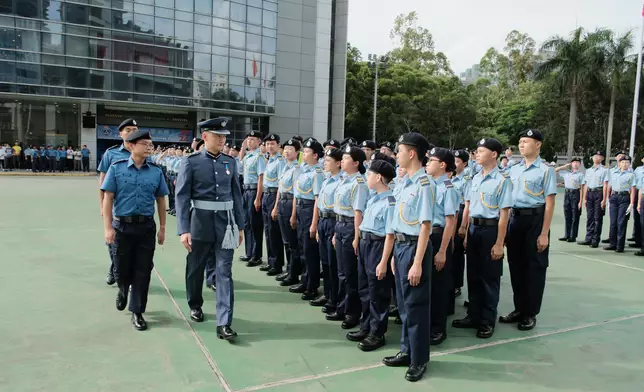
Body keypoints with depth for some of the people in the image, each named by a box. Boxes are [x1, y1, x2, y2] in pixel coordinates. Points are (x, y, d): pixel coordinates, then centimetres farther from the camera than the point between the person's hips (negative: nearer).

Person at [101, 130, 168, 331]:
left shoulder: (156, 171, 1)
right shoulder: (117, 168, -3)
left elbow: (160, 200, 7)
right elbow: (108, 198, -3)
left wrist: (162, 228, 6)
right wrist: (108, 228, -9)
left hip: (147, 227, 1)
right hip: (122, 226, -1)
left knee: (143, 271, 4)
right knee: (121, 268, 12)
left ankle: (137, 312, 18)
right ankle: (123, 290, 46)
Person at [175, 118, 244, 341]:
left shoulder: (230, 162, 5)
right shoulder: (190, 162, -6)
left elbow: (237, 195, 9)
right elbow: (182, 197, -9)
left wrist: (240, 225, 8)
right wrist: (183, 230, -16)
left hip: (225, 224, 2)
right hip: (200, 223, -2)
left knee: (224, 273, -1)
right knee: (195, 269, 15)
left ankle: (224, 324, 1)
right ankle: (195, 305, 41)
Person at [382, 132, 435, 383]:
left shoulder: (424, 184, -17)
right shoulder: (403, 183, 8)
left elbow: (425, 225, -20)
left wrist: (418, 262, -21)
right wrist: (395, 253, 16)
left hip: (414, 247, -9)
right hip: (400, 245, 9)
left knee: (416, 304, 4)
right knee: (403, 303, 18)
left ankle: (419, 359, 21)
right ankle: (407, 351, 34)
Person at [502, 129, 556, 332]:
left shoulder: (546, 170, -9)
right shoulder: (514, 169, 9)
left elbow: (549, 203, -11)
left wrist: (544, 233, -15)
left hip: (535, 220, -6)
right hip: (515, 219, 6)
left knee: (534, 267, 6)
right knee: (516, 265, 12)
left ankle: (530, 313, 19)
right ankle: (519, 309, 27)